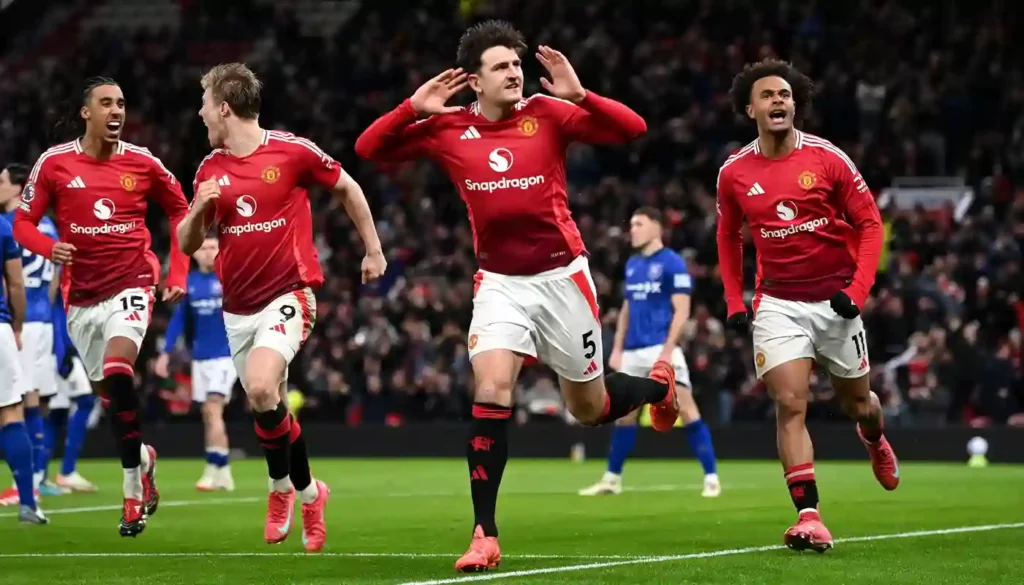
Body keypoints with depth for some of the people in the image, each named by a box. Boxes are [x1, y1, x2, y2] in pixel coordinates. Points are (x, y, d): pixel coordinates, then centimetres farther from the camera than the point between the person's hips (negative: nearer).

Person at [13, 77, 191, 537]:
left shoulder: (142, 163, -2)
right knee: (110, 393, 10)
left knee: (117, 371, -25)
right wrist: (49, 248, -19)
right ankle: (143, 457, 40)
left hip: (131, 284, -2)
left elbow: (181, 210, 12)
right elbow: (23, 222, 2)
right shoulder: (54, 163, -2)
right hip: (81, 295, 2)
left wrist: (178, 274, 5)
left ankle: (133, 488, -19)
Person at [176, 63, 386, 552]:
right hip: (238, 306, 6)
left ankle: (282, 486, -7)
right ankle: (307, 493, 32)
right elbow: (187, 243, 11)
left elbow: (347, 188, 7)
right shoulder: (210, 169, 6)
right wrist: (199, 209, -10)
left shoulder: (292, 151, -8)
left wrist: (373, 250, 10)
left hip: (287, 294, -6)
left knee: (260, 386, -27)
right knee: (267, 404, 11)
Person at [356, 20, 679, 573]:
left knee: (590, 408, 12)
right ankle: (484, 535, -14)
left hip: (561, 277, -1)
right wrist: (414, 108, -15)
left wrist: (579, 95, -30)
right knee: (490, 393, -19)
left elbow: (632, 128, -16)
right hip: (499, 282, 1)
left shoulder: (548, 113, -9)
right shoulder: (448, 129, -3)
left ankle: (658, 384, 48)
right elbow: (369, 148, -1)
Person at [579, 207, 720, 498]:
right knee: (623, 415, 11)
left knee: (687, 410, -12)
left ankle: (711, 478, -10)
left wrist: (667, 350, -19)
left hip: (662, 349, -7)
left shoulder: (673, 263, -6)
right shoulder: (632, 265, 16)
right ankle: (612, 479, 22)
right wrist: (617, 348, 15)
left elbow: (681, 311, -11)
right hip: (633, 352, 7)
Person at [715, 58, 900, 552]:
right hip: (778, 303, 0)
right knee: (789, 404, -16)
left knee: (858, 403, 14)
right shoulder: (734, 173, -2)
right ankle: (808, 516, -20)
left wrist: (858, 289, -13)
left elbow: (870, 223, -3)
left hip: (834, 301, 0)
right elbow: (728, 237, 14)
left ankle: (874, 441, 52)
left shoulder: (827, 158, -8)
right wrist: (734, 302, 7)